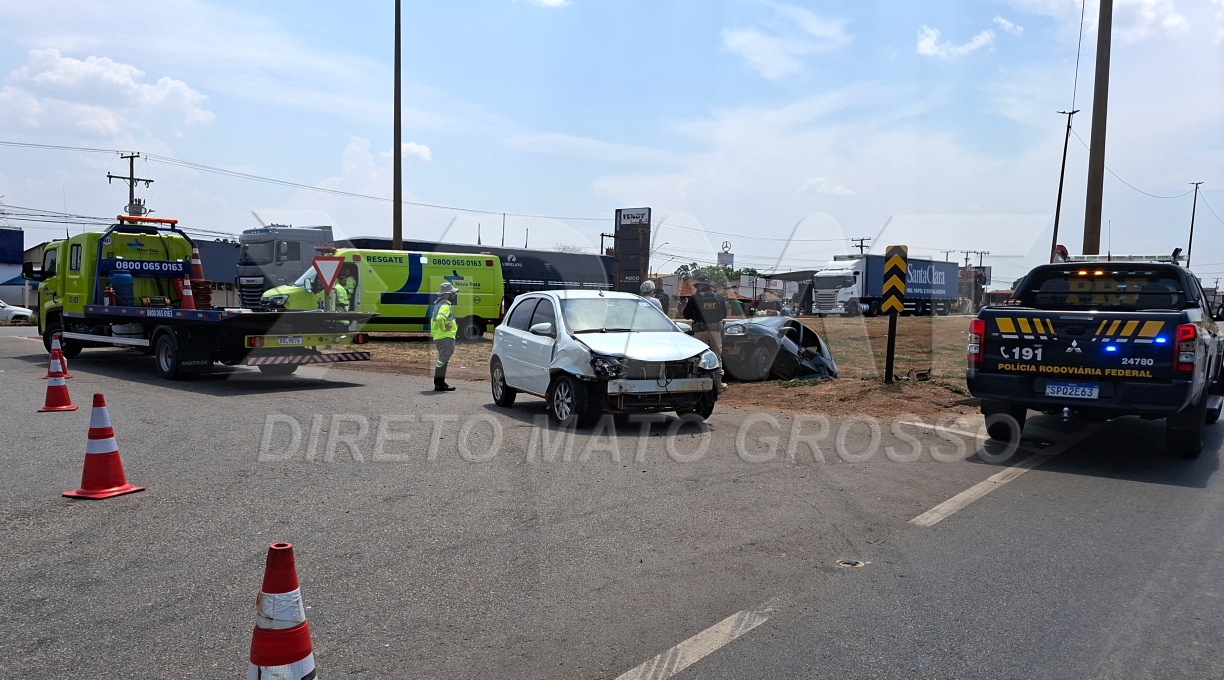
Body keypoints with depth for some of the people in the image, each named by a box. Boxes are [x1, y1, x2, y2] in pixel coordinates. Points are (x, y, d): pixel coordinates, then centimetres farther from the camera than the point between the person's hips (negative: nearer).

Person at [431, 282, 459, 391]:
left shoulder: (439, 304, 19)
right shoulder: (445, 305, -15)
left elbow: (434, 318, 29)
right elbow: (440, 318, -34)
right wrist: (443, 328, -21)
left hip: (438, 337, 11)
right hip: (446, 337, -11)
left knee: (443, 360, 16)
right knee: (443, 360, -9)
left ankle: (440, 383, 22)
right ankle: (439, 384, -8)